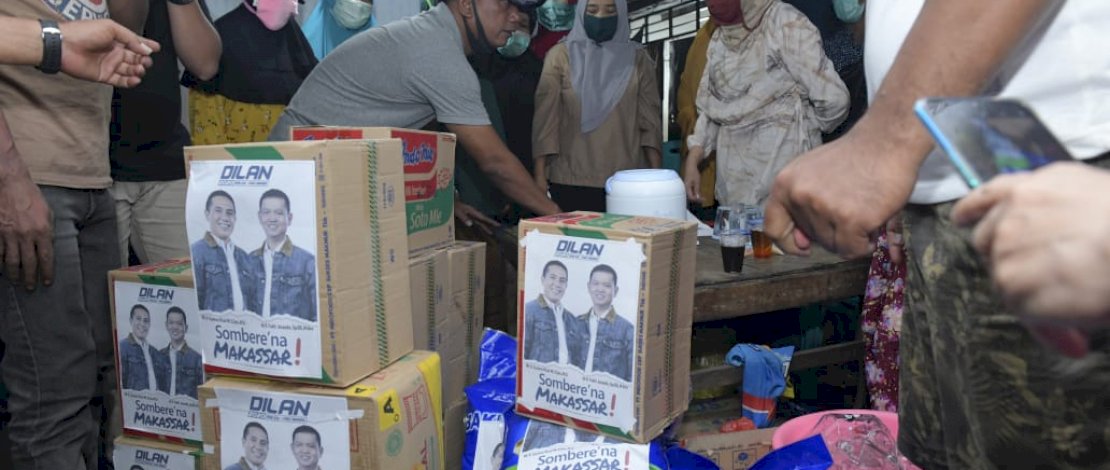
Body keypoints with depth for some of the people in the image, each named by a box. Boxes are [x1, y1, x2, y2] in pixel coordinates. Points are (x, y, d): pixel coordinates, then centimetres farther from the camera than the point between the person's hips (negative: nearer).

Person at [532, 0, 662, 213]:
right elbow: (546, 119, -1)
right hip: (570, 181, -1)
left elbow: (650, 121, 6)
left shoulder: (637, 58, 9)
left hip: (627, 182, 1)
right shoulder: (560, 56, 4)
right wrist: (540, 175, -7)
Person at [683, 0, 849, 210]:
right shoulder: (719, 39, 10)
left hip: (782, 167, -6)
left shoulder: (785, 23, -10)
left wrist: (798, 129, 3)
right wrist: (692, 163, 4)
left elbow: (832, 99, -13)